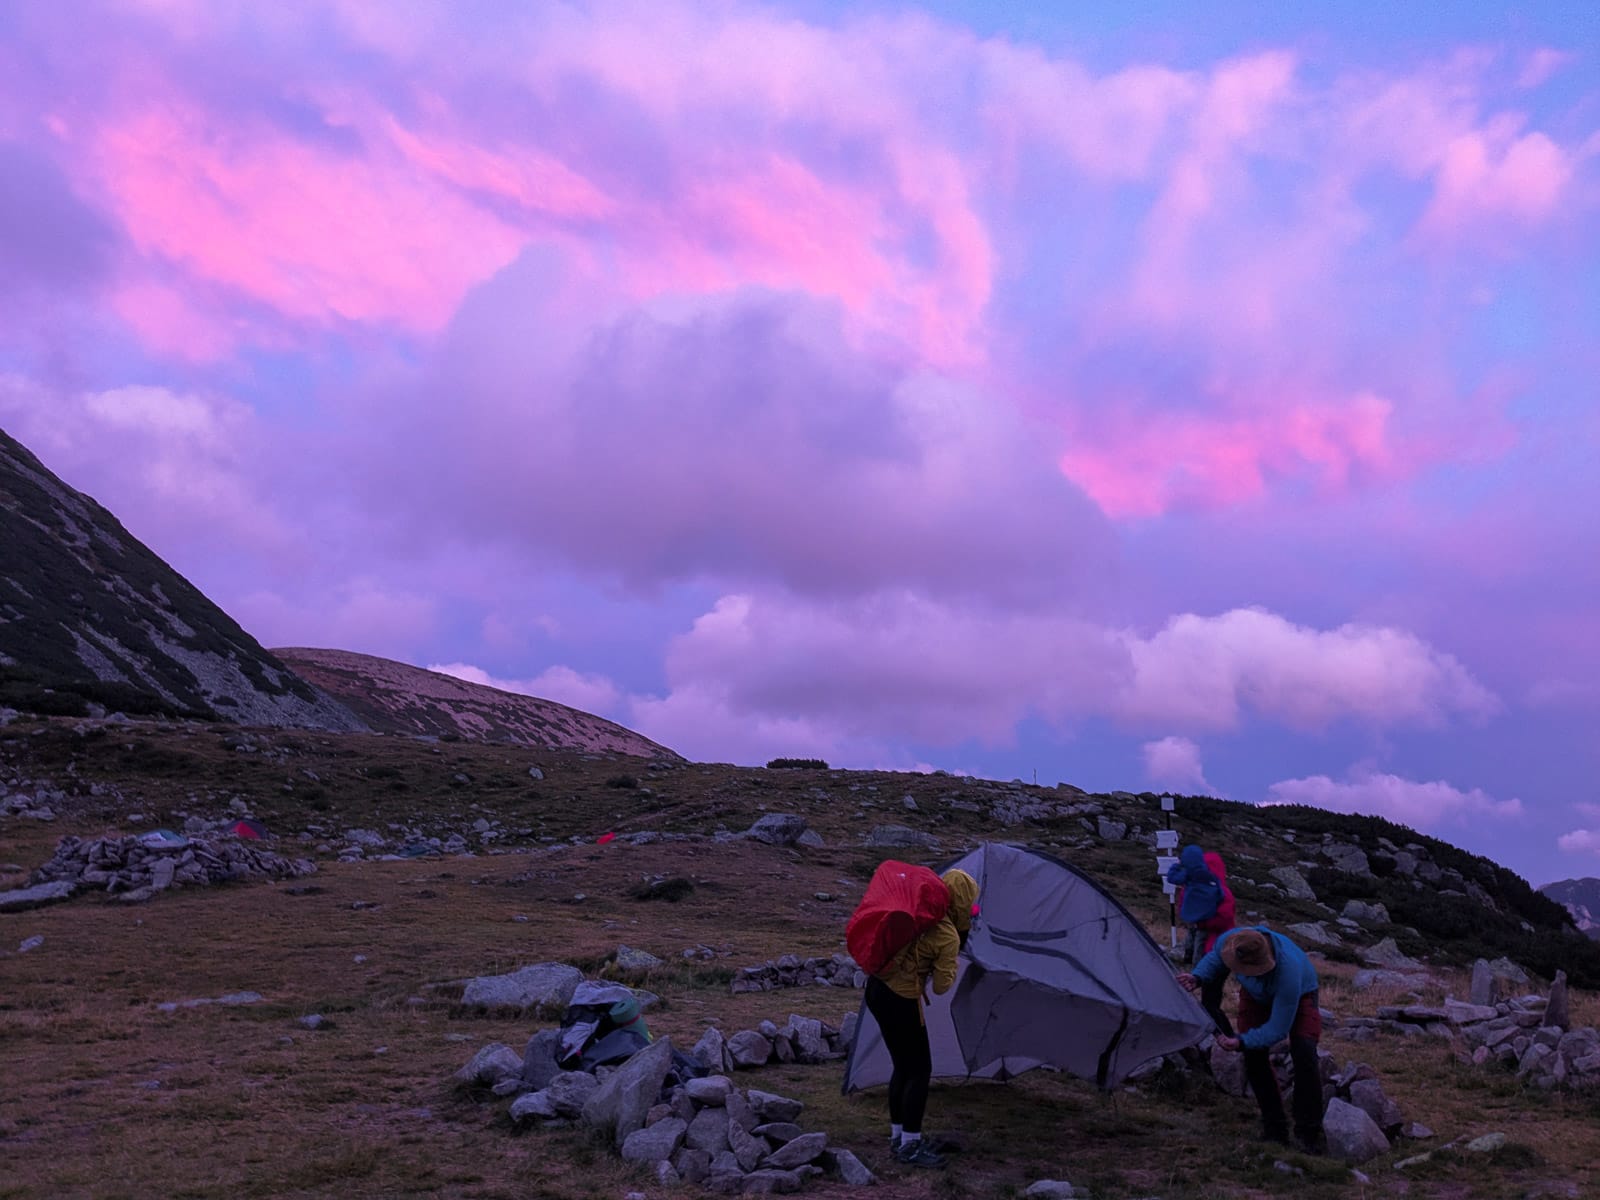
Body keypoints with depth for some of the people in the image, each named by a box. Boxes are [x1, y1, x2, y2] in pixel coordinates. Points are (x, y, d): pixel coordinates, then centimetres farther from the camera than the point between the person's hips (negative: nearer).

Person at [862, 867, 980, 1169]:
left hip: (877, 988, 8)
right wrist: (951, 963, 6)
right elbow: (941, 986, -11)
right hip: (901, 1000, -8)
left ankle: (898, 1135, 28)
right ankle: (910, 1146, 9)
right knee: (919, 1070, 4)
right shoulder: (949, 937, -15)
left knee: (903, 1067, 19)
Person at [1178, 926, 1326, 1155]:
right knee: (1254, 1057, -7)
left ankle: (1309, 1134, -11)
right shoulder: (1229, 940, -35)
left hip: (1299, 994, -4)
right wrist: (1197, 978, -26)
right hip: (1256, 996, 5)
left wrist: (1242, 1042, -44)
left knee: (1304, 1055, -23)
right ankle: (1274, 1130, 7)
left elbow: (1277, 1029, -36)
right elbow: (1214, 959, -7)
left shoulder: (1288, 973, -47)